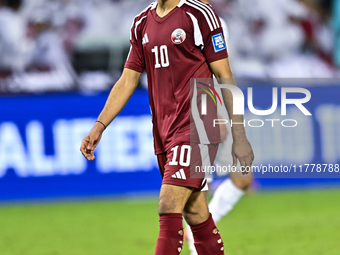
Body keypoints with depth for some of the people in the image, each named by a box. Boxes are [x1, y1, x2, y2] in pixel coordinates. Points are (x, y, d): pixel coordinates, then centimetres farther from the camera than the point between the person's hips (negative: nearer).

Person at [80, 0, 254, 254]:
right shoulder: (142, 23, 13)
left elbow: (225, 78, -4)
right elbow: (127, 82, 16)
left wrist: (239, 137, -7)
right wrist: (99, 126, 5)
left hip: (196, 128, -6)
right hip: (164, 134, 6)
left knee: (168, 207, -16)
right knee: (196, 216, 8)